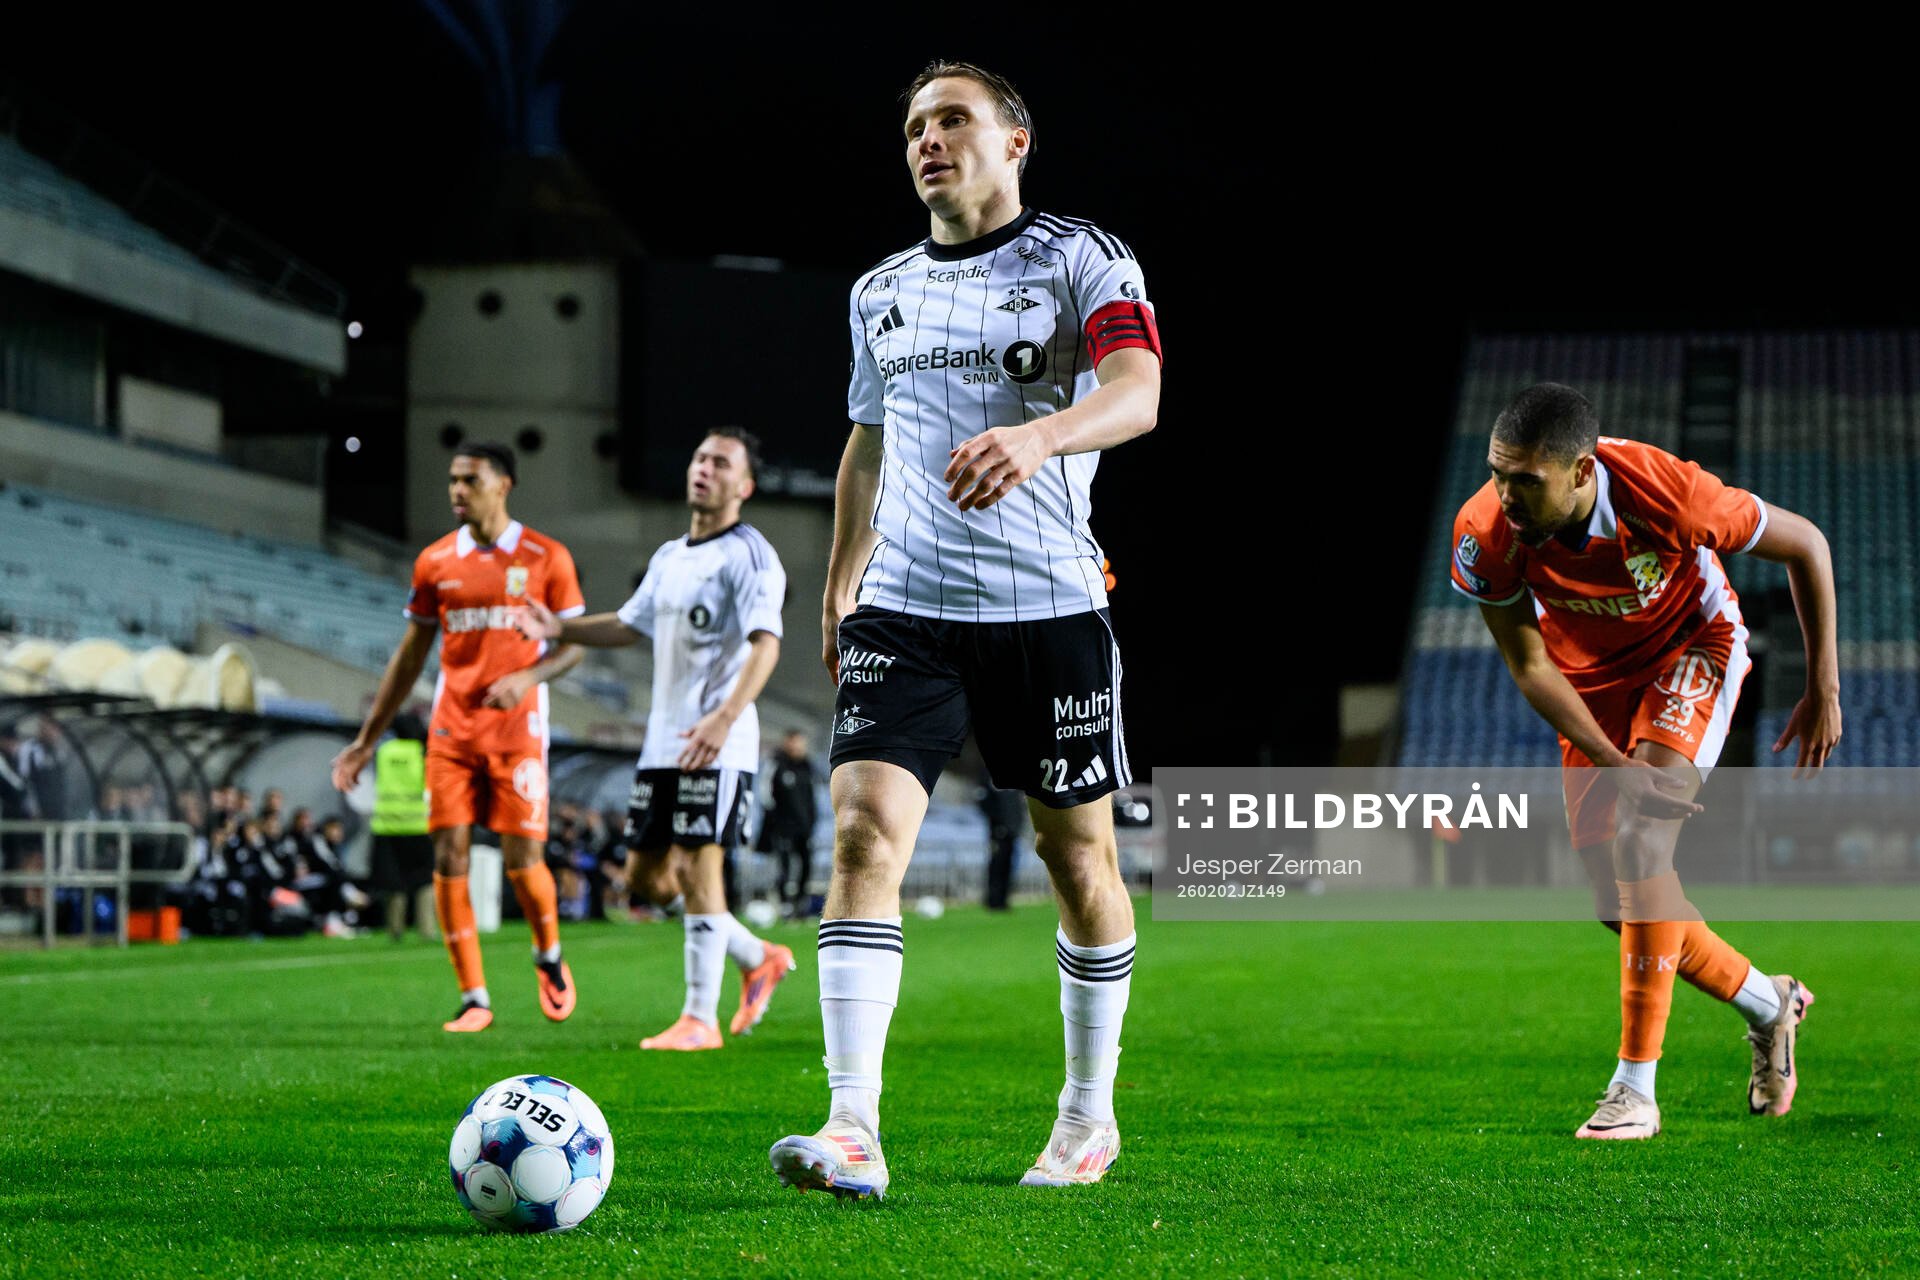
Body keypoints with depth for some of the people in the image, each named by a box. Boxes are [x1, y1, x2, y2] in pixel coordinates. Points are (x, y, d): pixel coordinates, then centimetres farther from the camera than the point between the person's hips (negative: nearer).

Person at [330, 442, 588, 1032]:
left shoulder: (546, 558, -1)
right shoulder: (435, 562, 7)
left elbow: (575, 645, 3)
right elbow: (410, 655, 13)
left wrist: (528, 677, -18)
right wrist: (366, 739, 11)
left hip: (517, 729, -2)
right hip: (451, 730, 3)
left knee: (523, 861, -6)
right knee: (449, 859, -5)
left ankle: (549, 957, 25)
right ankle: (474, 998, 3)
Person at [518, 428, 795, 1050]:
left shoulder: (748, 556, -9)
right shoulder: (669, 556, 17)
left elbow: (765, 643, -22)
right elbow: (631, 625, 32)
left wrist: (725, 717, -35)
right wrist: (559, 628, 18)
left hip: (718, 744, -9)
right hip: (662, 742, 9)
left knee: (700, 866, -12)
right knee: (646, 875, 10)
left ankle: (701, 1019, -6)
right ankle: (760, 958, 25)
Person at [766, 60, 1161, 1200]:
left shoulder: (1084, 261, -1)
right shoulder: (881, 293, 15)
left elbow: (1137, 393, -19)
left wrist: (1036, 435, -38)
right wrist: (839, 589, 25)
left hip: (1049, 604, -3)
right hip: (905, 604, 3)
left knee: (1079, 853, 6)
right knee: (865, 832, -14)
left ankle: (1090, 1116, 25)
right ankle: (853, 1133, -19)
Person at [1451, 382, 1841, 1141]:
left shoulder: (1669, 494, -36)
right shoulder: (1484, 534, -30)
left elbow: (1806, 545, -18)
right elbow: (1530, 666, -16)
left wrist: (1823, 692, -14)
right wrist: (1614, 763, -27)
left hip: (1691, 644, -3)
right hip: (1593, 673, 4)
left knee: (1642, 840, -24)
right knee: (1617, 898, 2)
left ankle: (1635, 1091, -18)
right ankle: (1768, 1003, 29)